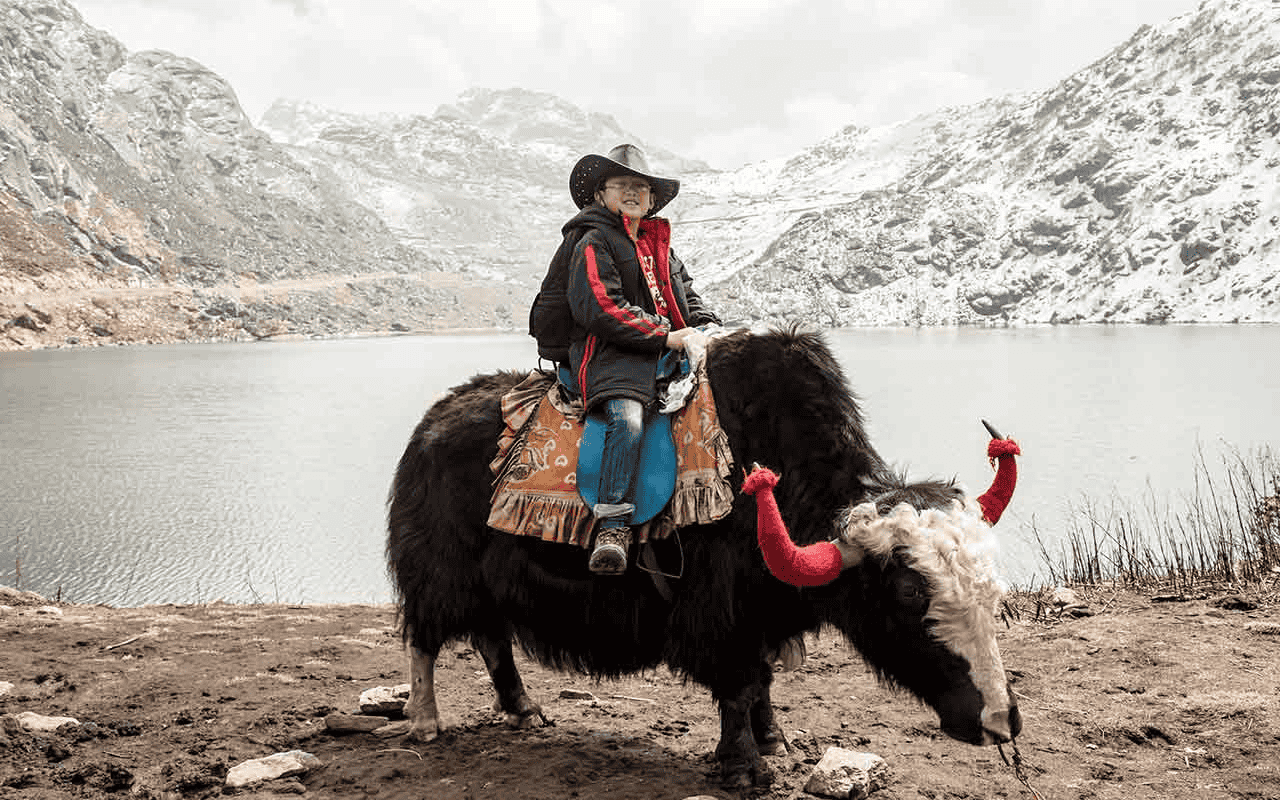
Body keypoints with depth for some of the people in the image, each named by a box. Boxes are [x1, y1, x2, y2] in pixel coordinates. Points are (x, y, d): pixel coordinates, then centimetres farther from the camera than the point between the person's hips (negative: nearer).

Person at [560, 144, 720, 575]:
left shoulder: (658, 244, 25)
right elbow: (601, 310, -12)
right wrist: (664, 337, -14)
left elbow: (686, 293, 32)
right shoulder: (593, 243, 1)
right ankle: (613, 528, -36)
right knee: (627, 418, -33)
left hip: (670, 353, 8)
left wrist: (707, 327, 11)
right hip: (612, 356, -7)